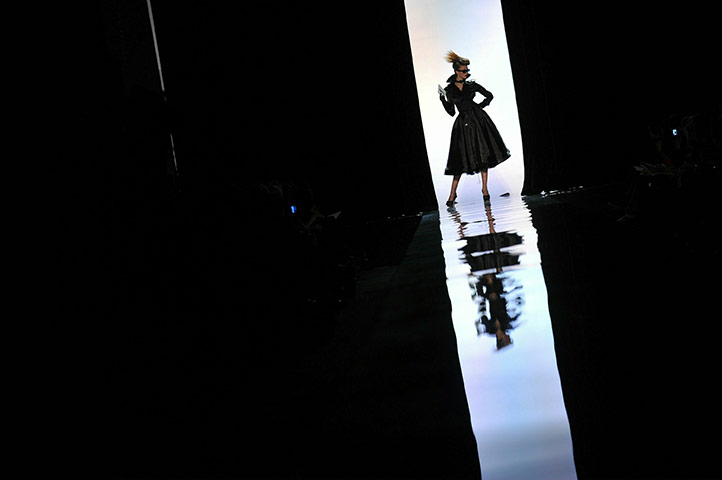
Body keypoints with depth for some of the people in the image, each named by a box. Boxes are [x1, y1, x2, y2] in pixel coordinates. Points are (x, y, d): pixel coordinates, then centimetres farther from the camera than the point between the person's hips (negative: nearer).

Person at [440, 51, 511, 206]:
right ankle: (453, 193, 5)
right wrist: (442, 100, -6)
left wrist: (480, 105, 3)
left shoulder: (471, 85, 6)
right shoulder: (449, 90, 4)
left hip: (478, 120, 1)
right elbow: (451, 112, 7)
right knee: (461, 158, -2)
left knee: (483, 155, -1)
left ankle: (484, 188, 6)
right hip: (463, 123, -1)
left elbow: (489, 95, 16)